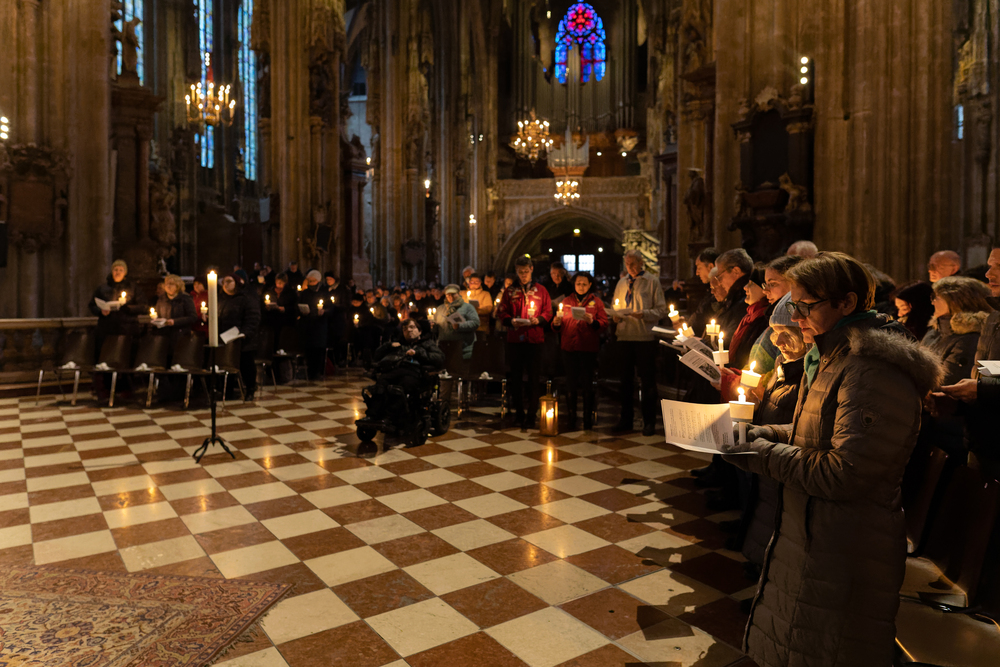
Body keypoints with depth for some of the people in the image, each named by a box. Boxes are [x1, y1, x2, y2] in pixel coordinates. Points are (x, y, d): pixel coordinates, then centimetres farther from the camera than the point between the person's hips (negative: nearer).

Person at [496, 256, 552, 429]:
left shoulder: (541, 290, 8)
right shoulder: (510, 291, 10)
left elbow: (548, 312, 6)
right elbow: (501, 313, 7)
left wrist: (539, 319, -13)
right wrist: (511, 321, -12)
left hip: (534, 339, -1)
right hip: (514, 339, 1)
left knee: (533, 377, 0)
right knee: (515, 377, 6)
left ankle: (531, 416, 6)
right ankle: (518, 413, 17)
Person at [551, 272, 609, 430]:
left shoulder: (596, 302, 7)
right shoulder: (566, 301, 12)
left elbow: (604, 323, -2)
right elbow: (557, 326, 9)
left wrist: (592, 321, -20)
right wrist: (556, 322, -14)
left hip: (588, 348, -2)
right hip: (569, 347, 2)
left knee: (587, 384, 4)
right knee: (570, 384, 5)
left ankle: (588, 419, 14)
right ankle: (571, 419, 14)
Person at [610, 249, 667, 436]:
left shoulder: (652, 282, 0)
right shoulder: (622, 283, 15)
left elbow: (661, 309, -4)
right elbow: (615, 307, 18)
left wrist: (645, 313, -20)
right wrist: (615, 315, -3)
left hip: (645, 336, -4)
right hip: (625, 336, 5)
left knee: (647, 380, 2)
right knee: (626, 378, 11)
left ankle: (649, 421, 11)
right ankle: (626, 419, 21)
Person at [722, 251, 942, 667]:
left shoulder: (875, 371, -23)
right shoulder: (830, 357, 9)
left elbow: (845, 474, -26)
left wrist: (765, 456, -17)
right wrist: (768, 434, 3)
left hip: (847, 554, -9)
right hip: (807, 535, 10)